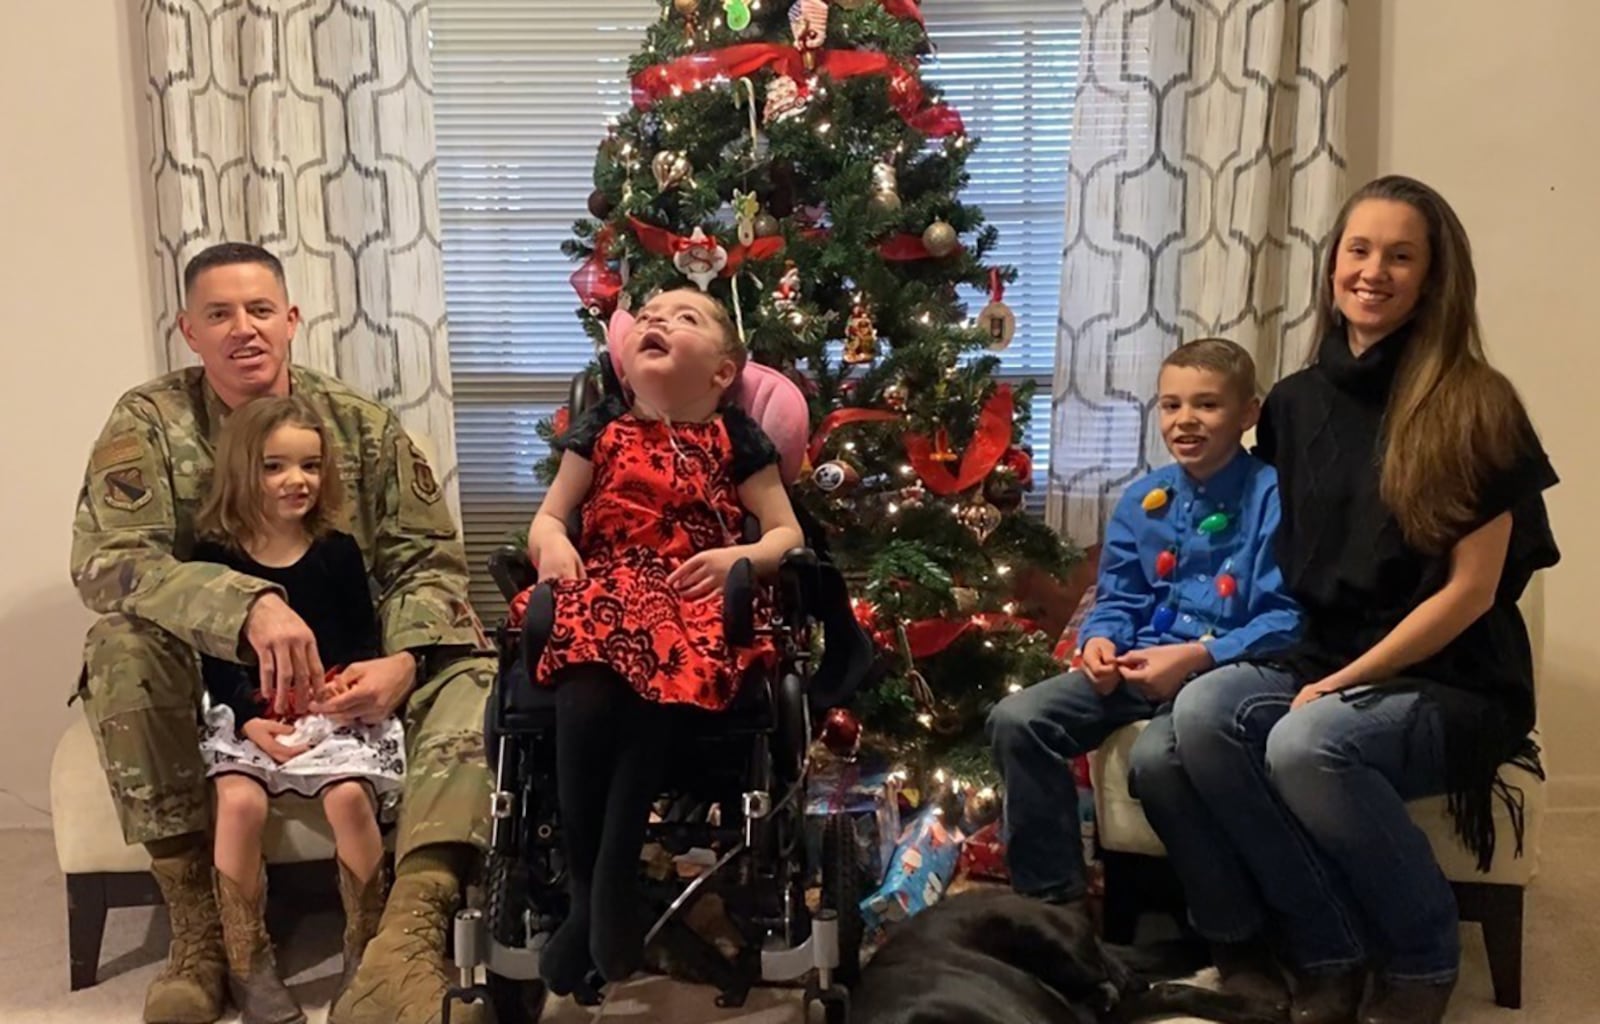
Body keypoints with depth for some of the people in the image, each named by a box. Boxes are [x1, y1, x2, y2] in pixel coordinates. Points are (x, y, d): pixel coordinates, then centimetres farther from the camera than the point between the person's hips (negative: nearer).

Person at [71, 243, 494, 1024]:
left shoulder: (362, 425, 0)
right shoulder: (149, 421, -5)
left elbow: (429, 561, -5)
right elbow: (103, 561, -21)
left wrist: (403, 660, -27)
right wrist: (250, 605, -39)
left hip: (348, 677, 1)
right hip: (206, 681, -1)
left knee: (474, 675, -25)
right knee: (121, 643, -32)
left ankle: (408, 938, -43)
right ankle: (195, 920, -22)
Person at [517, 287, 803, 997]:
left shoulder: (733, 438, 14)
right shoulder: (602, 429, 18)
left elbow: (788, 533, 10)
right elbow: (547, 518, 17)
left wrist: (738, 556, -11)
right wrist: (552, 544, -7)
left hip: (692, 599, -1)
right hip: (604, 593, 1)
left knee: (658, 681, -37)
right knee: (585, 694, -33)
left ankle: (615, 884, -28)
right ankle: (585, 891, -19)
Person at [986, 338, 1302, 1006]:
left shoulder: (1272, 496, -7)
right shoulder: (1141, 501, 12)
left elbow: (1287, 618, -14)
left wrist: (1196, 655, -24)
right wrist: (1099, 640, -8)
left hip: (1231, 667, -6)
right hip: (1139, 661, 7)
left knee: (1158, 758, -36)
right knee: (1017, 721, -12)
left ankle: (1235, 938, -13)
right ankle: (1055, 900, 0)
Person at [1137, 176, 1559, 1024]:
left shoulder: (1473, 408, -10)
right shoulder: (1295, 402, 6)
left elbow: (1470, 590, -12)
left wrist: (1344, 683, -15)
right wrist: (1318, 669, 2)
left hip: (1447, 683, -4)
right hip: (1318, 661, 5)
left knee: (1307, 743, -34)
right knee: (1201, 715, -26)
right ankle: (1327, 952, -11)